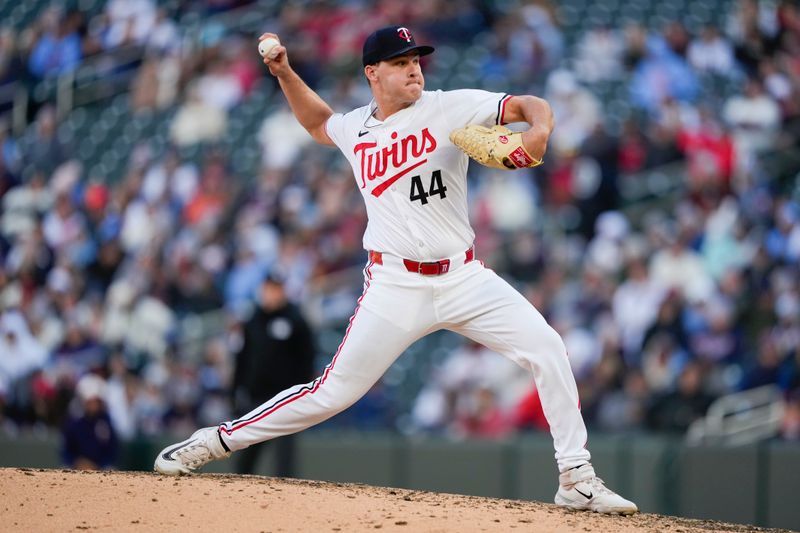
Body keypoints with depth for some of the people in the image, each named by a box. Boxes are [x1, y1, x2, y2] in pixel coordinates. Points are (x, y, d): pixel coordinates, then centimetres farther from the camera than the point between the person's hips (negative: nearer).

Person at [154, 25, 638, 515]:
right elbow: (318, 121, 31)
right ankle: (217, 441, 12)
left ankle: (577, 479, -5)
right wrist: (286, 75, 18)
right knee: (333, 392, -3)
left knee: (547, 350, -14)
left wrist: (539, 131, -31)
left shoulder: (449, 108, -3)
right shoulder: (354, 130, 7)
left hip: (463, 277, 0)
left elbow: (531, 106, -9)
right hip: (396, 286, 0)